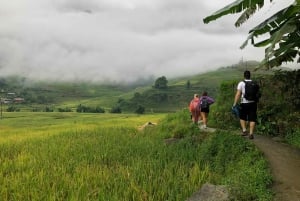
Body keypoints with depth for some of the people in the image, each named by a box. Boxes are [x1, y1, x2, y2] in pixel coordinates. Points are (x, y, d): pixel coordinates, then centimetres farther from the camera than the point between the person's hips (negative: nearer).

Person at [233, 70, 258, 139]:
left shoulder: (241, 83, -4)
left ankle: (244, 130, 7)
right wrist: (256, 104, 20)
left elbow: (238, 94, -11)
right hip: (253, 103, 2)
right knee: (252, 119, 4)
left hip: (244, 103, -2)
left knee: (242, 117, 17)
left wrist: (235, 104, -10)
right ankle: (251, 133, -1)